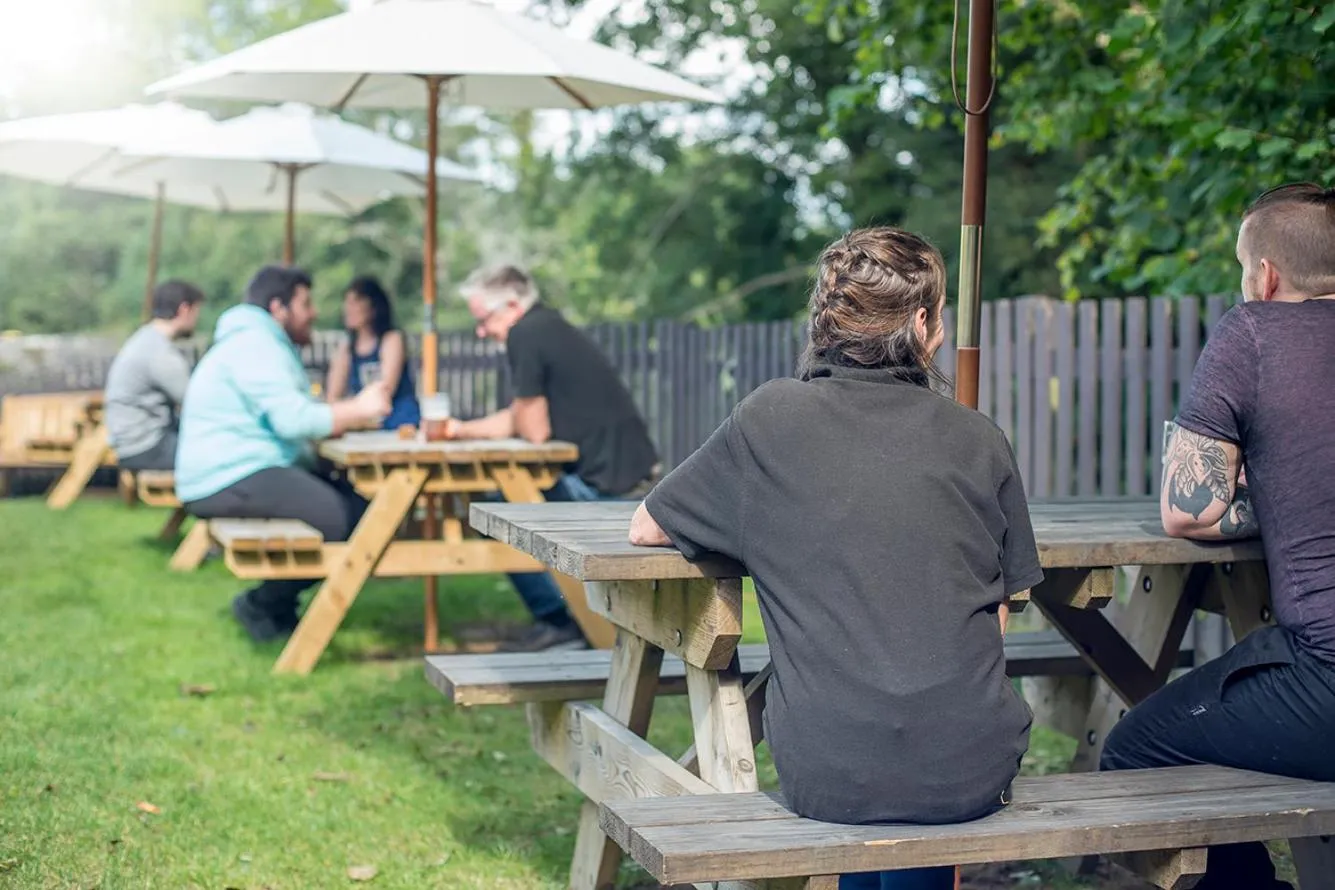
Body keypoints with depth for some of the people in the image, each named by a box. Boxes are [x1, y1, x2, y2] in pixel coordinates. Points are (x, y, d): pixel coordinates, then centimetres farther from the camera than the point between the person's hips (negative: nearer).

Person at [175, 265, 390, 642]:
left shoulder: (264, 343, 22)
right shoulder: (255, 345, -13)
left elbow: (291, 414, 19)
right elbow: (294, 419, -23)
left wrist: (353, 412, 7)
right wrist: (359, 410, -12)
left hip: (252, 472, 11)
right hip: (232, 480, -11)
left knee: (357, 506, 2)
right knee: (344, 520, -22)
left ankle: (273, 602, 5)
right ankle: (264, 606, -8)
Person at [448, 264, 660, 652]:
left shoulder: (526, 335, -14)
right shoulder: (549, 327, 15)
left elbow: (533, 430, -13)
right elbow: (521, 420, 22)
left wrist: (517, 415, 8)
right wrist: (460, 429, 19)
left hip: (604, 480, -10)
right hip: (626, 467, 10)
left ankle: (556, 623, 7)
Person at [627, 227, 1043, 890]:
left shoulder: (770, 419, -4)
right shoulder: (980, 440, 1)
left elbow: (644, 530, 8)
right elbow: (999, 616, 8)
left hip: (827, 777, -1)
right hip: (973, 772, 1)